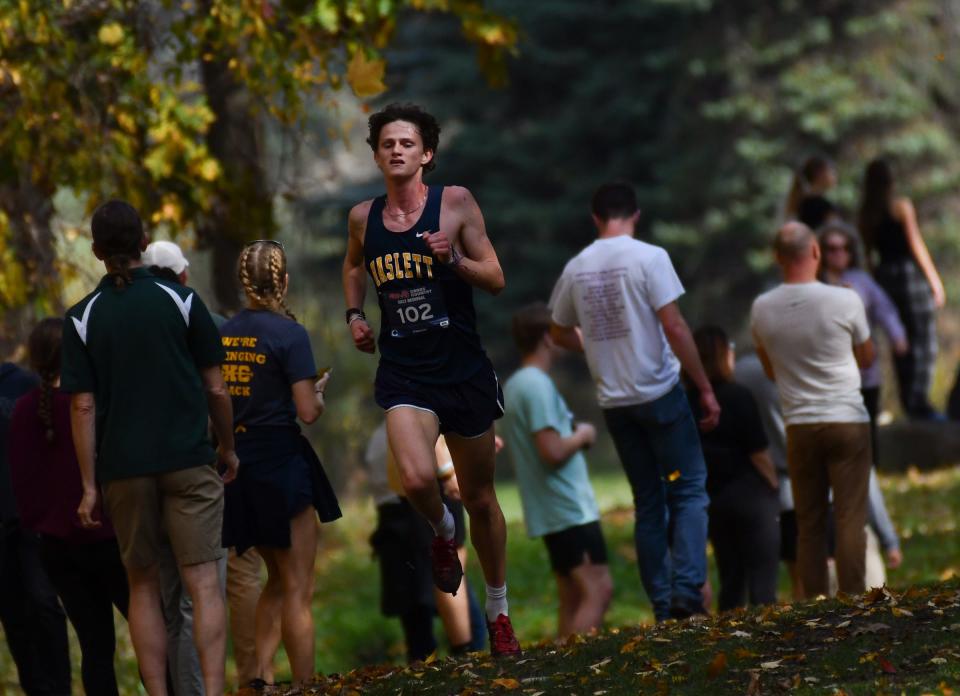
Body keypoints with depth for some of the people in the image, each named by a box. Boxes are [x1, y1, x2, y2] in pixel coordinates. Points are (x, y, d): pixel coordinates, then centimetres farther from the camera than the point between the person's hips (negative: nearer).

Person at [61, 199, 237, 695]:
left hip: (123, 468, 1)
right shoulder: (180, 301, 0)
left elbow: (83, 406, -2)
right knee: (203, 582, -5)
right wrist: (227, 448, 16)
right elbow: (215, 388, 1)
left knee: (143, 586, 12)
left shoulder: (82, 318, 1)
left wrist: (89, 485, 1)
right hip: (189, 461, -1)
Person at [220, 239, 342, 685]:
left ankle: (261, 675, 9)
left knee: (278, 580, 20)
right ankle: (306, 687, 2)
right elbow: (308, 412, -13)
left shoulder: (222, 334, 6)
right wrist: (319, 390, 6)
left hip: (236, 465, 6)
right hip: (280, 464, -6)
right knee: (298, 589, 1)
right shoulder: (290, 335, -12)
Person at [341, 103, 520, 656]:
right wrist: (354, 314, 11)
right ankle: (444, 533, 12)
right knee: (417, 479, -25)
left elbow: (496, 279, -3)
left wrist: (453, 258, -21)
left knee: (480, 497, 10)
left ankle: (499, 611, 29)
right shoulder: (364, 217, 4)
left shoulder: (455, 202, -5)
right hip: (404, 373, 1)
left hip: (463, 368, -1)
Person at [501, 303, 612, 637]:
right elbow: (553, 452, -21)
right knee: (597, 591, -14)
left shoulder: (513, 385, 15)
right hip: (570, 508, -10)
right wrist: (582, 436, -4)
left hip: (550, 511, 10)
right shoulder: (538, 386, -15)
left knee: (572, 598, 11)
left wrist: (572, 434, 16)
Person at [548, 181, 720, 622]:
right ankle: (686, 590, -12)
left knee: (648, 503, 11)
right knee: (688, 490, 3)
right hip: (658, 394, -5)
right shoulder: (648, 258, -10)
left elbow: (559, 333, 18)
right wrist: (705, 388, -10)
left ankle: (663, 607, 9)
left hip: (614, 401, 5)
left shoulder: (576, 268, 5)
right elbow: (674, 327, -15)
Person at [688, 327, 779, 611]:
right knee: (762, 579, -2)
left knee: (730, 581, 12)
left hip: (712, 499, 5)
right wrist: (774, 485, 1)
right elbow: (758, 454, -13)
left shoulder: (687, 402, 3)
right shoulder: (737, 396, -12)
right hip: (749, 492, -5)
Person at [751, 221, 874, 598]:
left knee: (808, 524, 8)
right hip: (847, 420, -3)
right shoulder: (845, 301, -10)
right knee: (850, 517, -1)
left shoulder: (761, 309, -1)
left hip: (799, 425, 3)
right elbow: (866, 357, 7)